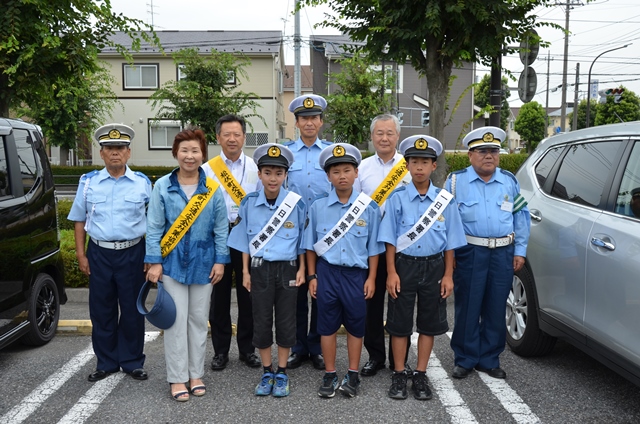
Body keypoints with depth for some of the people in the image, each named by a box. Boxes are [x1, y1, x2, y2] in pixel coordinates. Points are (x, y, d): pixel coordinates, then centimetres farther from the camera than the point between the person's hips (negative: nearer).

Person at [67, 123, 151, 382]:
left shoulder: (142, 183, 0)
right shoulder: (88, 182, 4)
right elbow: (79, 220, 8)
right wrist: (81, 254, 3)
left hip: (132, 253, -1)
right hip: (99, 253, 2)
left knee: (132, 310, 7)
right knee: (101, 311, 9)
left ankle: (132, 362, 22)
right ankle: (106, 363, 24)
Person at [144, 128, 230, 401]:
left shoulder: (212, 188, 0)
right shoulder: (163, 186, -2)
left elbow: (221, 228, 2)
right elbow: (154, 227, -2)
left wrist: (220, 260, -2)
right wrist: (154, 262, -7)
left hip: (203, 263, 1)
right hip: (173, 263, -1)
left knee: (199, 319, 10)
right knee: (176, 320, 1)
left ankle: (196, 374, 23)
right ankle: (177, 378, 12)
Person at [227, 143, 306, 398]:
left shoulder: (296, 203, -6)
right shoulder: (249, 203, -2)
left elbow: (303, 239, 3)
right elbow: (245, 240, 5)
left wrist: (302, 269, 0)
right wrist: (245, 271, 4)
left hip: (287, 269, -1)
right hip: (259, 269, 1)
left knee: (286, 321, 7)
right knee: (261, 322, 8)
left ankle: (281, 374, 23)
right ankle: (267, 373, 24)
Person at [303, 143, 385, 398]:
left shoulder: (369, 208, -2)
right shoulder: (318, 207, -1)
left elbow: (373, 247, 2)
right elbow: (311, 245, 5)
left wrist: (371, 278, 0)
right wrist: (312, 276, 3)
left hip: (356, 274, 0)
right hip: (327, 272, 1)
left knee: (355, 325, 10)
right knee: (327, 325, 9)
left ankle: (352, 375, 25)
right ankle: (330, 375, 23)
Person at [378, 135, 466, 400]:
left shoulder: (445, 200, 0)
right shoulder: (397, 198, -4)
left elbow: (450, 242, 3)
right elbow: (390, 239, -3)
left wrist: (448, 275, 0)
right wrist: (391, 273, -8)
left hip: (434, 266, 1)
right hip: (404, 265, -1)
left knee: (429, 323, 9)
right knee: (399, 322, 6)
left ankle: (420, 375, 23)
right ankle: (399, 375, 21)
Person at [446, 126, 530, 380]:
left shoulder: (510, 182, 11)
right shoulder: (456, 181, 2)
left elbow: (521, 217, 14)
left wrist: (520, 250, 8)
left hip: (503, 253, 3)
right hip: (469, 253, -3)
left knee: (496, 310, 9)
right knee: (467, 309, 3)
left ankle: (489, 360, 23)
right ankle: (465, 359, 17)